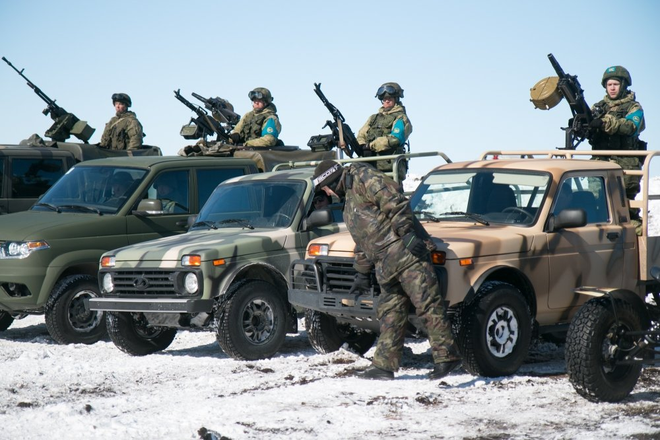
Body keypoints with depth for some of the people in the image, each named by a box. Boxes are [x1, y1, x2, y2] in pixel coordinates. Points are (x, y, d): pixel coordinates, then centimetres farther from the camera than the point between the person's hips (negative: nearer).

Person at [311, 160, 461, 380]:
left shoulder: (364, 178, -1)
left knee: (427, 304, -12)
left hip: (407, 251, -10)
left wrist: (406, 232, -23)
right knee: (390, 314, 10)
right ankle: (384, 365, 13)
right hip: (386, 265, 10)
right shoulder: (349, 204, 30)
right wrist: (362, 274, 37)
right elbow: (362, 242, 36)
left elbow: (394, 201, -14)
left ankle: (446, 356, -15)